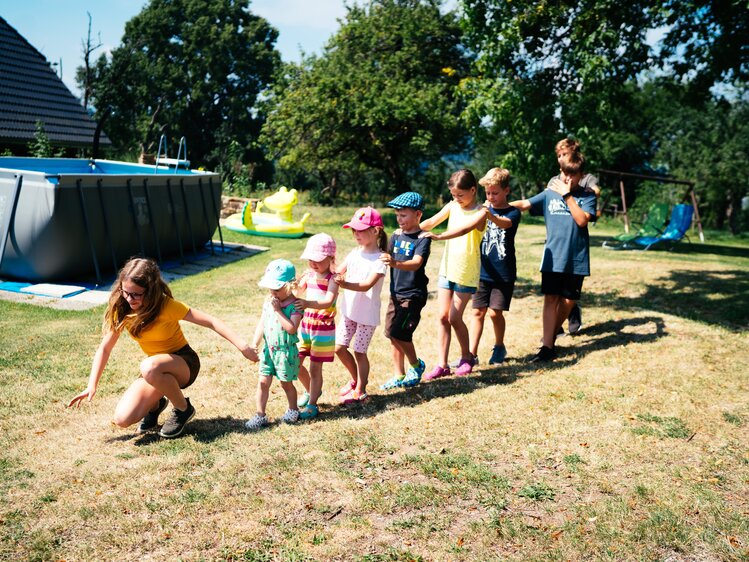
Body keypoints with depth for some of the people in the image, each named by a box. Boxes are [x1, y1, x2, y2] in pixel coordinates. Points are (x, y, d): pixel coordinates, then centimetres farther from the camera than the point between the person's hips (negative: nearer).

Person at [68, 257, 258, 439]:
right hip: (157, 369, 4)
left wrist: (242, 346, -34)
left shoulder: (166, 306, -23)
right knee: (122, 419, -17)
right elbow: (105, 349, -2)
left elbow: (211, 322, -25)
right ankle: (155, 404, 17)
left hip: (184, 363, -4)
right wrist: (91, 386, -11)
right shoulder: (121, 311, -10)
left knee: (149, 366, -39)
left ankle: (183, 409, -12)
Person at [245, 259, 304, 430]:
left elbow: (291, 328, -28)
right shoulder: (268, 302, 2)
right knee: (263, 382, 4)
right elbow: (261, 324, 7)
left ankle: (293, 410, 34)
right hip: (268, 349, 5)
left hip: (286, 350, -5)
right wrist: (254, 345, 4)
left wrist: (278, 310, -27)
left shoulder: (295, 305, -16)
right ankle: (260, 415, 13)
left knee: (286, 383, 11)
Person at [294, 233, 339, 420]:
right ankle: (310, 391, 35)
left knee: (315, 368, 1)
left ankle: (312, 404, 16)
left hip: (323, 329, -6)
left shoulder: (332, 279, -16)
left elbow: (328, 302, -32)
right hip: (305, 326, 6)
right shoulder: (308, 276, 3)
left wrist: (308, 304, -49)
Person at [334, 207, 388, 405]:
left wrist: (345, 284, -42)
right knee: (339, 348, 10)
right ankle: (356, 379, 34)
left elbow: (367, 285, -27)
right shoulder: (354, 253, 4)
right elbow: (338, 273, 3)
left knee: (359, 352, 2)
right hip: (348, 310, 7)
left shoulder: (379, 259, -16)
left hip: (367, 313, -6)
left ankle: (360, 391, 18)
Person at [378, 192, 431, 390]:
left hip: (413, 294, -7)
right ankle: (399, 376, 22)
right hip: (396, 293, 7)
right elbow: (387, 256, 7)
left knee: (399, 332, -10)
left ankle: (416, 365, 15)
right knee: (393, 334, 9)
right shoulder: (396, 235, 8)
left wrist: (395, 263, -46)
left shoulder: (422, 239, -13)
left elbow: (416, 263, -29)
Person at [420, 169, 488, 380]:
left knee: (454, 318, -3)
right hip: (447, 268, 5)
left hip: (467, 273, -5)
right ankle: (442, 364, 8)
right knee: (442, 316, 2)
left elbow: (464, 229, -30)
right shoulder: (452, 206, 5)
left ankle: (467, 357, 20)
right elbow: (431, 222, -4)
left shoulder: (481, 212, -11)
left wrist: (439, 236, -44)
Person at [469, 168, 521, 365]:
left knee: (495, 312, -1)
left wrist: (490, 216, -51)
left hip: (504, 274, -3)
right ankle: (472, 353, 6)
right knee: (478, 311, 3)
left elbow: (505, 223, -33)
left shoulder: (513, 212, -8)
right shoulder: (483, 208, 5)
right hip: (483, 272, 4)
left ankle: (499, 347, 23)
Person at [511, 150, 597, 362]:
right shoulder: (549, 194, 5)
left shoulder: (587, 196, 1)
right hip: (553, 257, 0)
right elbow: (524, 204, -6)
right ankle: (547, 346, -3)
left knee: (568, 301, 7)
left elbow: (582, 220, -14)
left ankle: (552, 334, 30)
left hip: (576, 259, 0)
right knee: (551, 298, -4)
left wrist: (567, 196, -14)